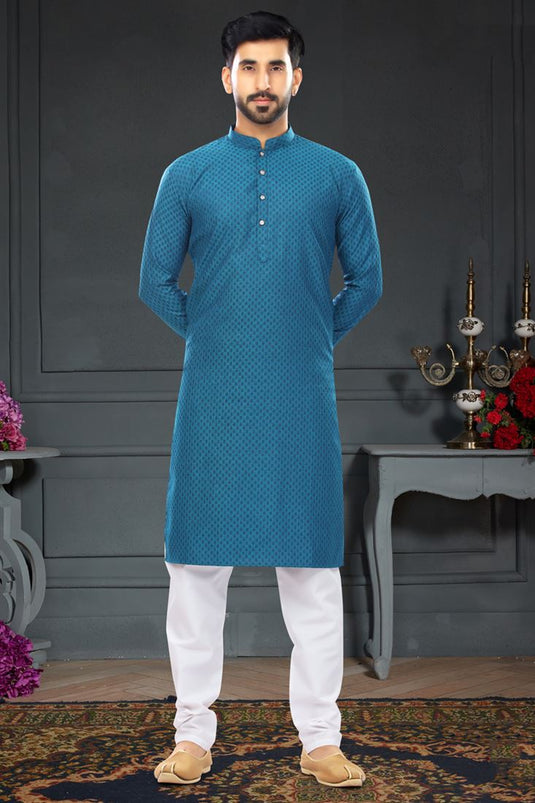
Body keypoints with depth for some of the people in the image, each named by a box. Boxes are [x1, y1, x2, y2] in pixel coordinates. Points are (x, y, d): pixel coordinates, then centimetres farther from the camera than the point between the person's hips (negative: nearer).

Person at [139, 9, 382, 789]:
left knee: (312, 567, 3)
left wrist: (315, 339, 8)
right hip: (212, 400, 0)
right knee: (198, 564, 4)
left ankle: (321, 739, 12)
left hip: (303, 401, 0)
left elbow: (366, 282, 11)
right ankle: (194, 734, 15)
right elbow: (156, 283, 10)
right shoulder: (187, 176, 4)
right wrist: (212, 338, 8)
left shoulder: (338, 176, 4)